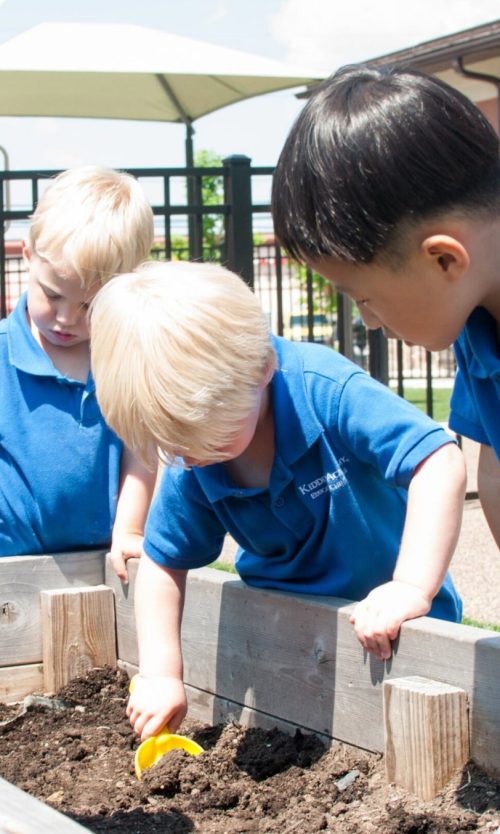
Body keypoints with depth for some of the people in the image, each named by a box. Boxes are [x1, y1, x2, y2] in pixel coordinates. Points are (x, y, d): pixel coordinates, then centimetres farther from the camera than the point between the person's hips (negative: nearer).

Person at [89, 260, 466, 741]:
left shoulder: (325, 389, -30)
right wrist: (160, 675, -9)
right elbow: (163, 565, 0)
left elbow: (439, 462, -36)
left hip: (395, 623, -4)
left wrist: (413, 588, -41)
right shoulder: (189, 471, -14)